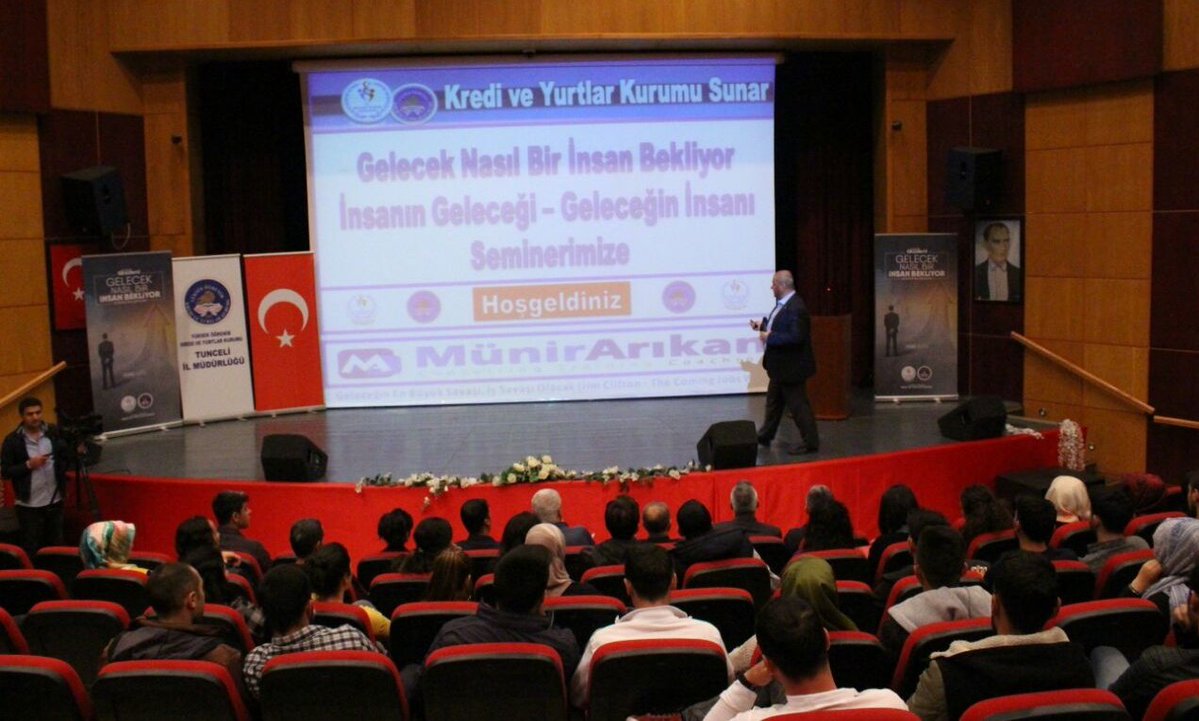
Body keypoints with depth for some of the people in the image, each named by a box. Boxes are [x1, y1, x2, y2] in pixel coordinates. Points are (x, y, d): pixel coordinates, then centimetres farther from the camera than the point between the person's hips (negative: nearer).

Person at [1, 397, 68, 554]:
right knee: (31, 550, 5)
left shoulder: (54, 433, 2)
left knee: (56, 546, 14)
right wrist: (29, 465, -18)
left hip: (54, 501, 3)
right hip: (29, 505, -3)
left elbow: (65, 458, 11)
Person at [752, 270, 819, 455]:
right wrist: (762, 325, 12)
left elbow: (796, 337, -32)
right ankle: (765, 436, 35)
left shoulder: (796, 308, -26)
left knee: (798, 405, 0)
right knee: (773, 401, 21)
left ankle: (810, 442, 10)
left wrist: (770, 337, -26)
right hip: (780, 366, 11)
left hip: (791, 367, -10)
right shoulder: (783, 304, 4)